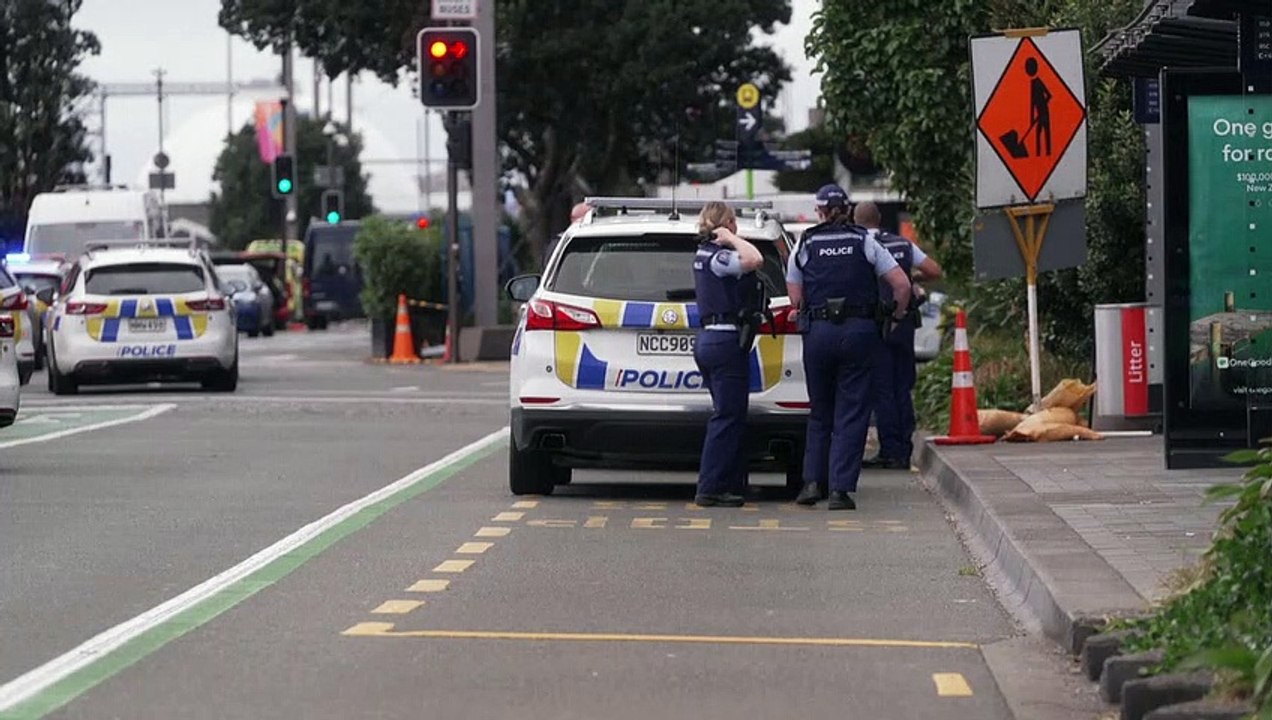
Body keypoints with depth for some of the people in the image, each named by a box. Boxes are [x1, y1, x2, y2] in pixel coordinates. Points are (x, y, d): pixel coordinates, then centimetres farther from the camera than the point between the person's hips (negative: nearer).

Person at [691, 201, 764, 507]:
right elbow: (754, 260, -31)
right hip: (726, 340, -10)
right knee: (727, 416, -7)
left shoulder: (704, 253, 13)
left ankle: (733, 483, 20)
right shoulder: (718, 257, -15)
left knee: (731, 415, 16)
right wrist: (731, 239, -19)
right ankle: (710, 488, -8)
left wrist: (729, 240, 10)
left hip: (709, 338, 10)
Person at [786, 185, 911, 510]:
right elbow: (901, 284, 0)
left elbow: (796, 298, 2)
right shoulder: (865, 242, 5)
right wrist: (898, 315, 16)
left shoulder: (805, 245, 5)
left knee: (820, 411, 15)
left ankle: (813, 481, 7)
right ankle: (840, 489, -5)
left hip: (818, 332, 1)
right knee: (851, 413, 2)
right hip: (860, 331, -1)